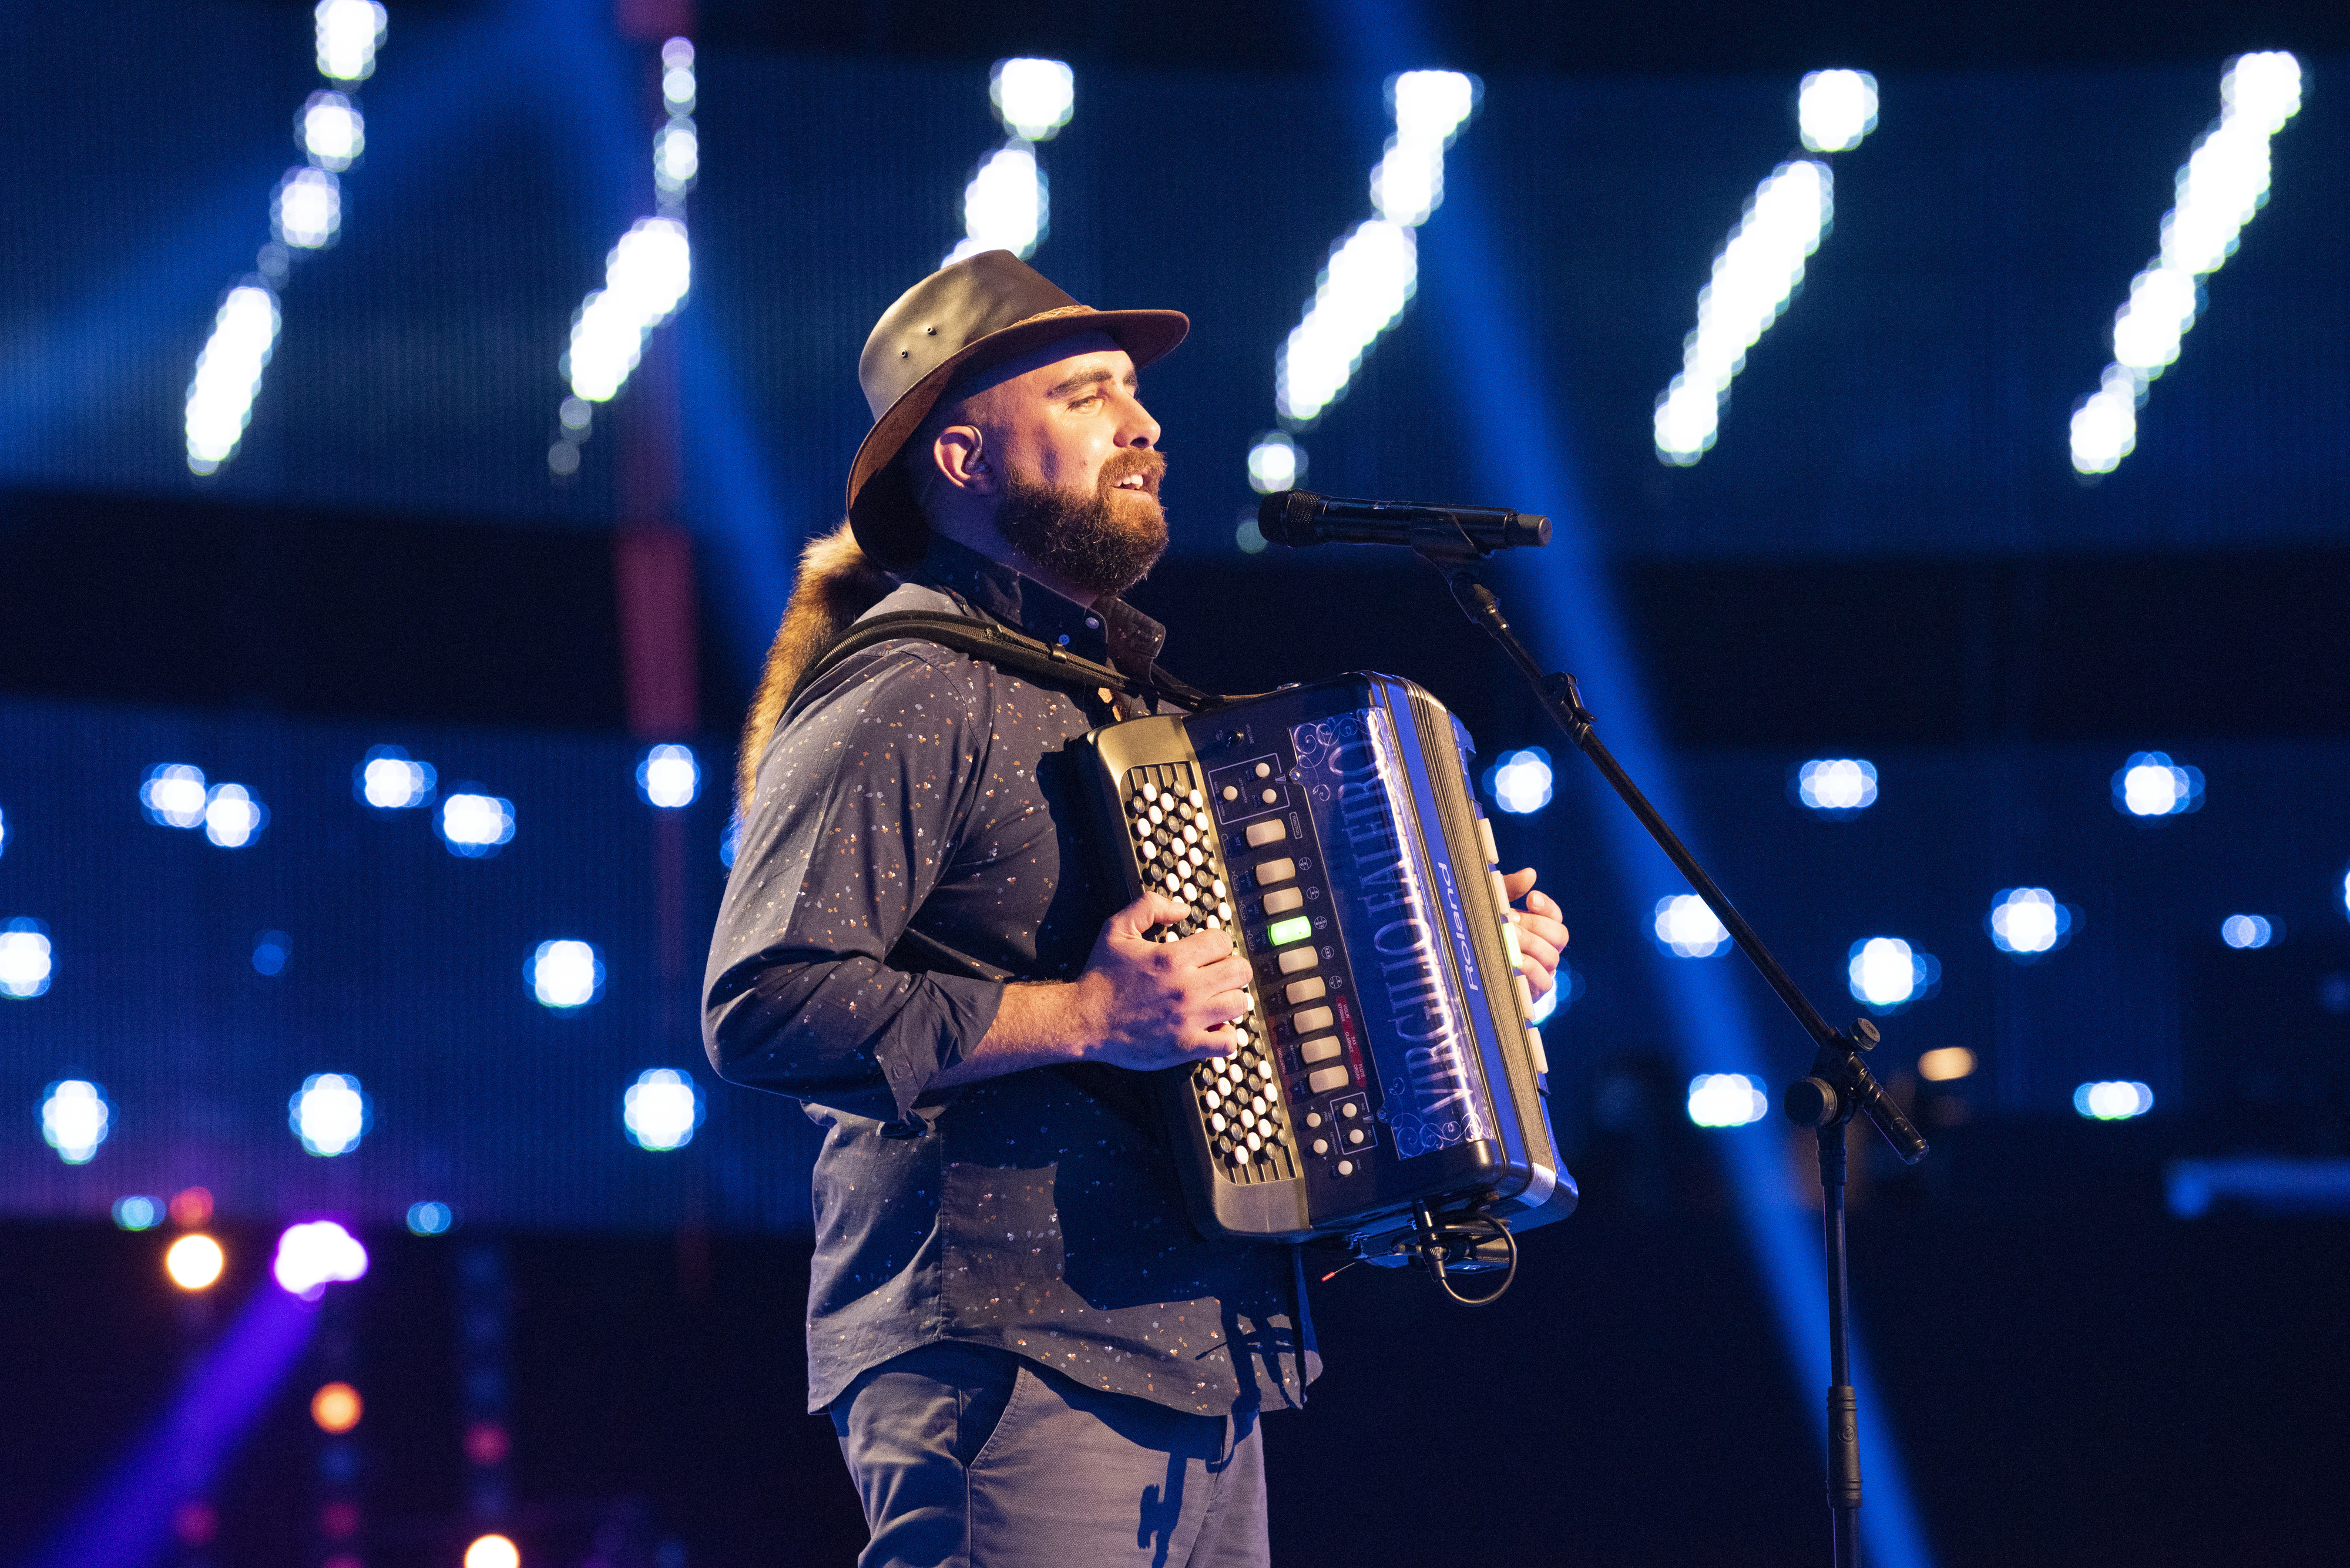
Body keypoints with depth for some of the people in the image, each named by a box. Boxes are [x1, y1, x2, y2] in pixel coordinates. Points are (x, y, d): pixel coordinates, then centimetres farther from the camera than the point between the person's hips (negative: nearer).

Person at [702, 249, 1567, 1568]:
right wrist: (1083, 1019, -22)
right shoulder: (907, 693, -7)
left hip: (1205, 1372, 9)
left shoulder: (1129, 693, 24)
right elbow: (765, 1005, -18)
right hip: (1010, 1364, -9)